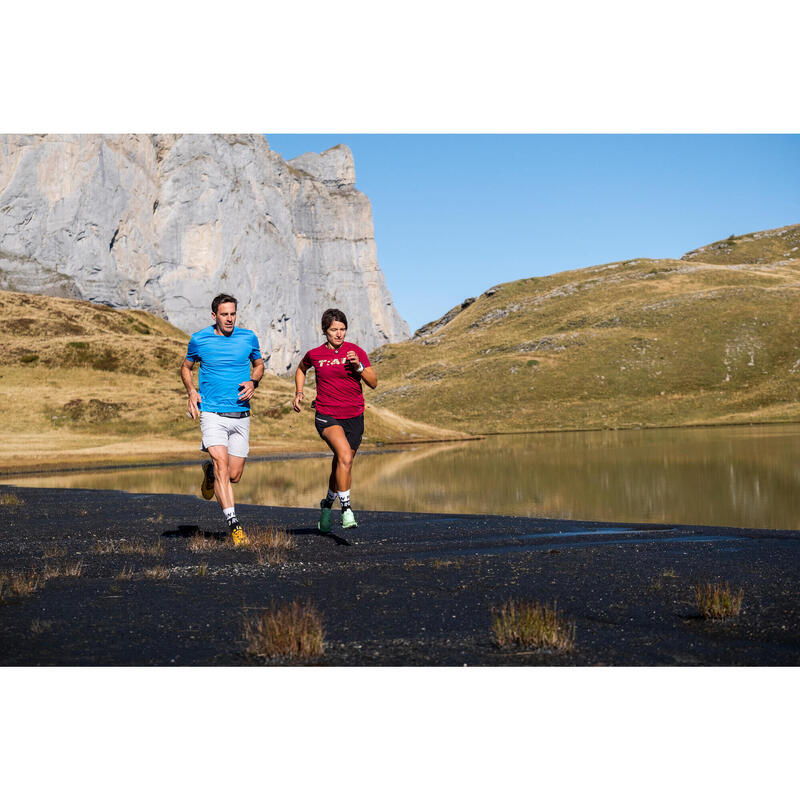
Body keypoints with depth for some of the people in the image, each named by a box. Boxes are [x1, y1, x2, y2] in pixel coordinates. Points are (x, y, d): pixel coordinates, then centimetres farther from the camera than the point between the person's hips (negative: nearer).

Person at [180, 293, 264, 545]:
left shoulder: (249, 337, 4)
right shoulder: (199, 340, 0)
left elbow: (259, 364, 20)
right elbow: (186, 367, 17)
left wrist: (253, 383, -1)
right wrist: (191, 392, -1)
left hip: (241, 415, 3)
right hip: (212, 413, -2)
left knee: (234, 476, 6)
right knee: (222, 467, -20)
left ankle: (209, 471, 41)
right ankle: (234, 525, -18)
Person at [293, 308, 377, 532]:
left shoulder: (356, 352, -1)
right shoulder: (314, 354, 1)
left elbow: (373, 383, -3)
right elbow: (301, 369, 24)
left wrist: (359, 366, -19)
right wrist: (299, 392, 11)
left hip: (354, 417, 2)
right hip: (327, 416, -2)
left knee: (342, 465, 13)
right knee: (345, 457, -26)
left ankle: (327, 504, 40)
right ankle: (346, 509, -19)